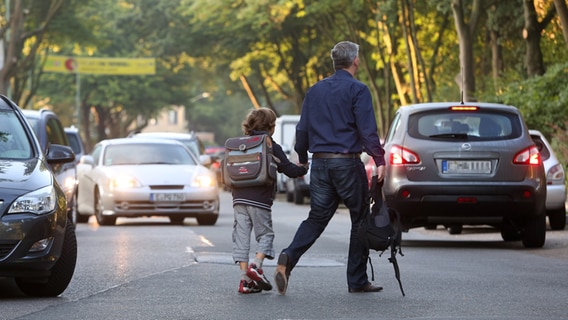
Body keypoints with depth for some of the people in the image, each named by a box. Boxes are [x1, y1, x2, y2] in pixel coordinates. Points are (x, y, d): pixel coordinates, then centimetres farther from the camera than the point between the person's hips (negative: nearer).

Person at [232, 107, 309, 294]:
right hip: (260, 200, -4)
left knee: (241, 236, 3)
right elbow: (289, 170, -2)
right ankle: (256, 265, -14)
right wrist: (303, 169, 17)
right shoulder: (271, 147, -2)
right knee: (265, 234, 8)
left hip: (239, 198, 4)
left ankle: (245, 279, -1)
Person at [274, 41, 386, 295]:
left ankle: (289, 257, -17)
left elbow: (302, 129, 13)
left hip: (320, 162, 5)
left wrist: (302, 158, 25)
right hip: (347, 163, -5)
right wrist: (379, 160, -14)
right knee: (360, 220, 7)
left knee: (316, 218, 8)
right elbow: (367, 130, -14)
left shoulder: (315, 90, 12)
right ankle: (357, 280, 8)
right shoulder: (357, 90, -6)